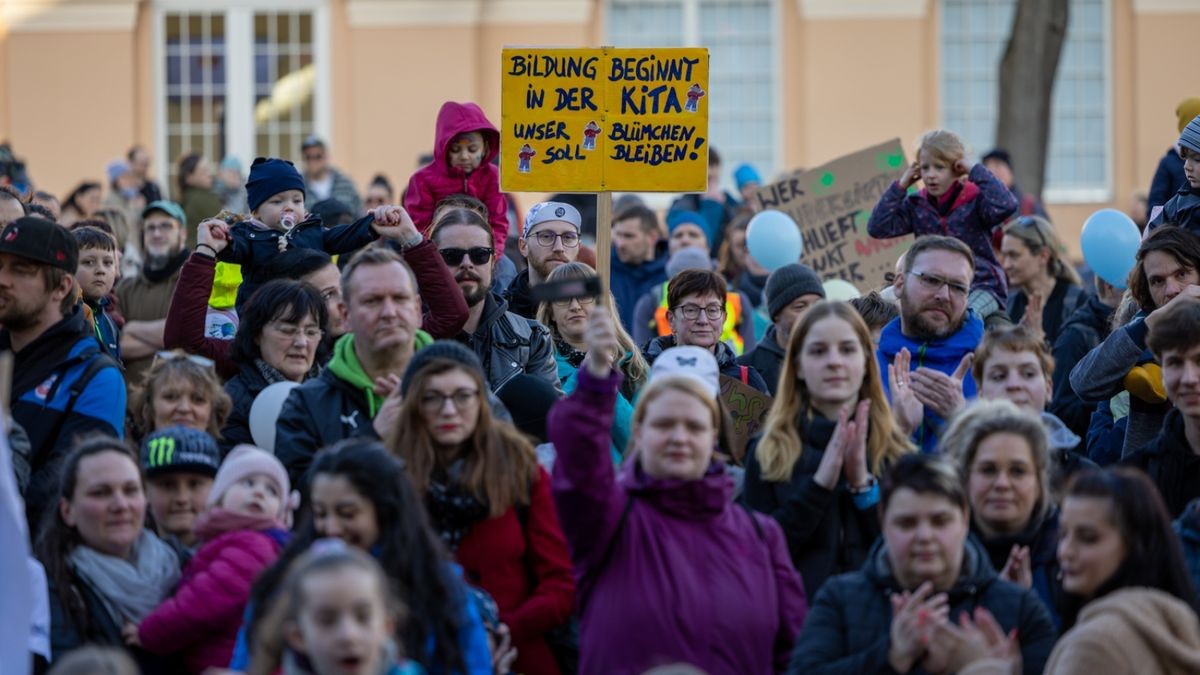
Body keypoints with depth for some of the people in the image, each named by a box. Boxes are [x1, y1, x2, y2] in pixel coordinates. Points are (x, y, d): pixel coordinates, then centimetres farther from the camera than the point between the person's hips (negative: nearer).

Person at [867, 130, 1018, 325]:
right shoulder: (916, 205, 6)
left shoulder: (974, 200, -6)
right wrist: (901, 186, -2)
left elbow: (1005, 206, -28)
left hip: (982, 286, -4)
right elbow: (877, 228, -2)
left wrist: (976, 172, -16)